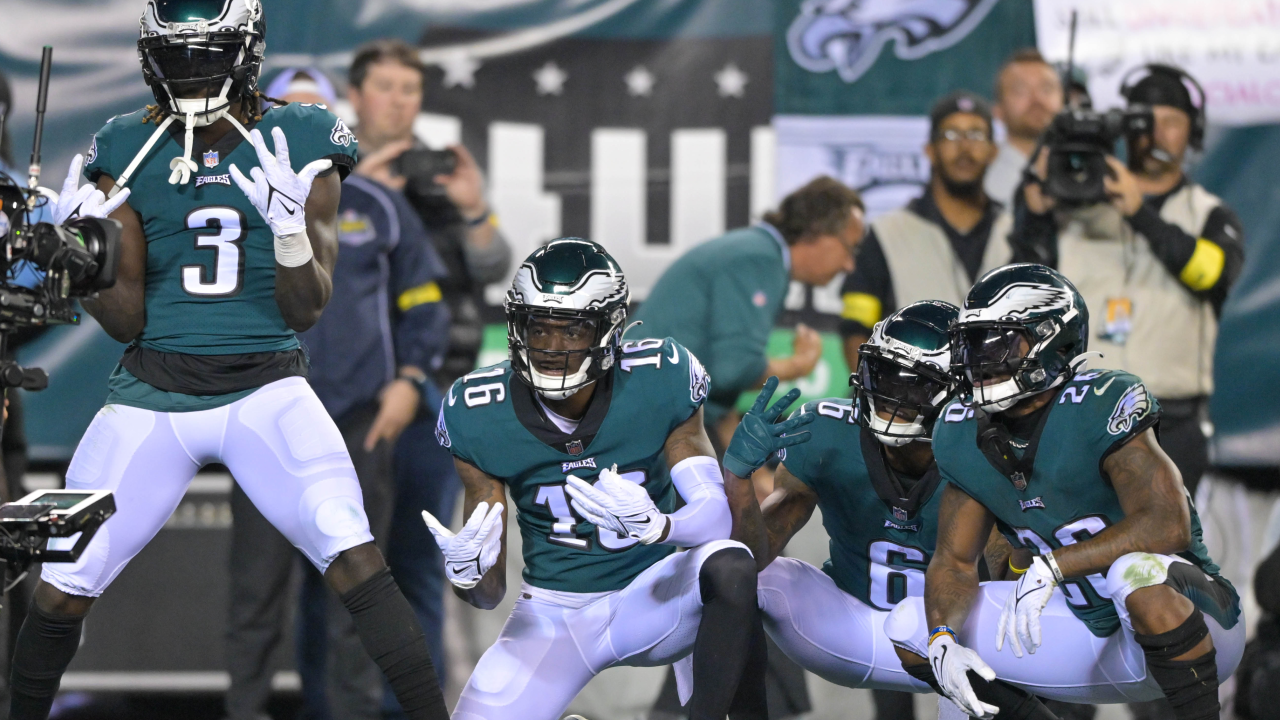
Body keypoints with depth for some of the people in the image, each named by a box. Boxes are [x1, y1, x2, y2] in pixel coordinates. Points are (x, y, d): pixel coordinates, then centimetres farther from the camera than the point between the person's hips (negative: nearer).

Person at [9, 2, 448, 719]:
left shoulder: (299, 146, -1)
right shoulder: (129, 151, 5)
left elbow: (305, 312, -4)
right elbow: (126, 319, 5)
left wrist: (290, 228, -22)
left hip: (265, 389, -2)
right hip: (153, 390, 2)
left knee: (353, 557, -21)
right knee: (63, 587, 0)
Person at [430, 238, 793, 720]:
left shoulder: (660, 383, -15)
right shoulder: (481, 418, -13)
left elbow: (717, 515, -23)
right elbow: (488, 594, -7)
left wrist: (656, 525, -46)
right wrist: (465, 572, -33)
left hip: (650, 597, -2)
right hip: (552, 614, 2)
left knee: (730, 566, -33)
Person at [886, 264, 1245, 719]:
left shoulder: (1101, 406, -22)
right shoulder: (962, 437, -2)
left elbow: (1168, 524, -32)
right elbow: (955, 560, 2)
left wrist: (1051, 566, -36)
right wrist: (942, 642, -17)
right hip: (1092, 633, 7)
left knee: (1140, 572, -41)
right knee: (910, 627, 0)